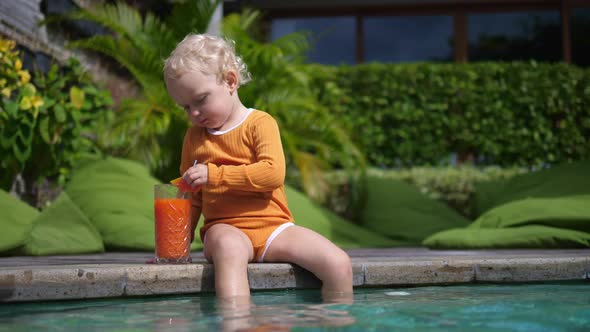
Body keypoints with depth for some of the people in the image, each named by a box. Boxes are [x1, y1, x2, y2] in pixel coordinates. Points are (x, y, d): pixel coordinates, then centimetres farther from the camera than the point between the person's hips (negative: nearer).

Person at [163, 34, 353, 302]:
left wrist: (214, 174, -18)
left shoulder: (260, 123, 1)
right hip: (225, 228, 1)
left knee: (339, 264, -20)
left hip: (274, 226, -1)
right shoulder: (194, 137, 16)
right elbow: (192, 199, 22)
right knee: (228, 247, -38)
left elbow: (273, 173, -16)